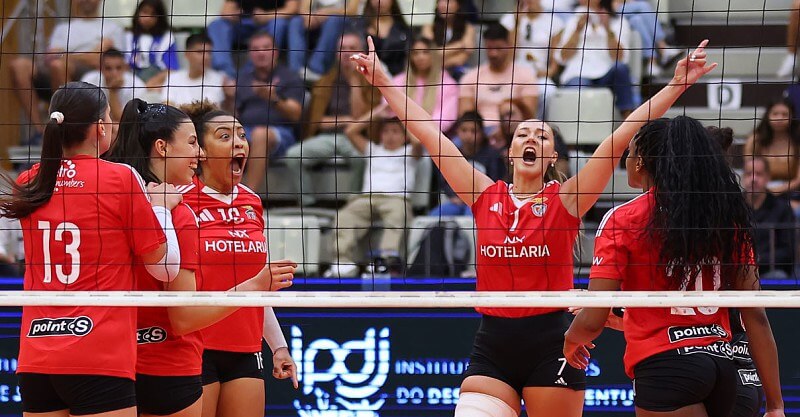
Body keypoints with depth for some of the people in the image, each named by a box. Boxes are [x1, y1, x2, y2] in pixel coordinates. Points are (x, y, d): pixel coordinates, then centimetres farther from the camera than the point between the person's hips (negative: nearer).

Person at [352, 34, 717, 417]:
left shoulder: (565, 200, 1)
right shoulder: (486, 196, 7)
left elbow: (621, 137, -5)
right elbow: (428, 133, 10)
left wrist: (676, 85, -10)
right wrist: (384, 83, 12)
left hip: (550, 346, -2)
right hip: (492, 345, 2)